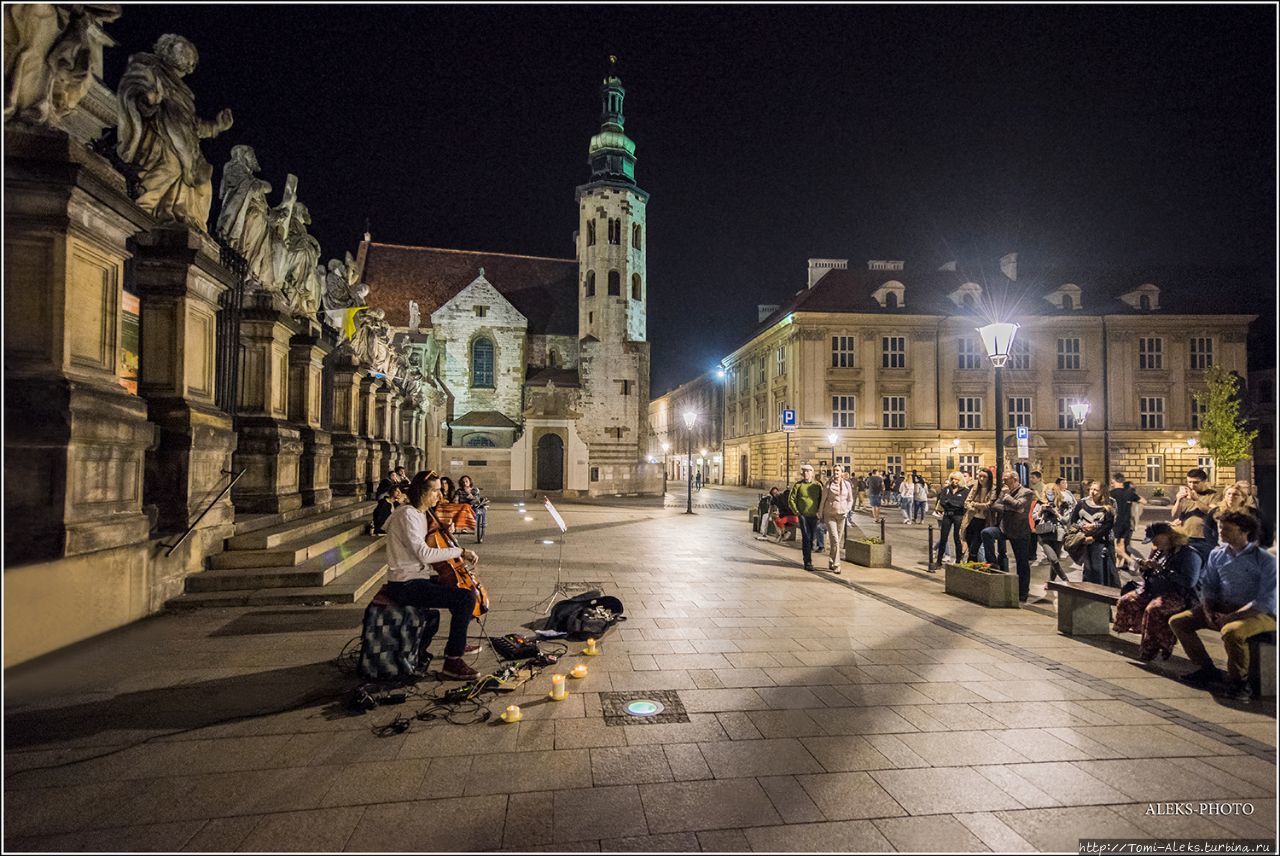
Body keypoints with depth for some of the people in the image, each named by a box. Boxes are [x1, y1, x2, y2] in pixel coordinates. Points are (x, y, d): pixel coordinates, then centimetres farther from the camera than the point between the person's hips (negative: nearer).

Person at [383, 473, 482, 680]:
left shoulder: (420, 514, 13)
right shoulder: (407, 514, -18)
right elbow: (424, 553, -26)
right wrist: (460, 551, -21)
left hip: (417, 579, 11)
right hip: (405, 586, -11)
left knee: (464, 588, 23)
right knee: (466, 598, -22)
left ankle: (457, 644, 37)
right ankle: (453, 661, -15)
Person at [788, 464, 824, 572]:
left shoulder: (817, 485, 5)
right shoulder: (798, 485, 0)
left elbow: (822, 499, 12)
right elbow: (791, 499, 3)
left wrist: (819, 512, 3)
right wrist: (796, 512, -2)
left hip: (814, 516, 2)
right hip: (803, 515, -2)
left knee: (813, 538, 7)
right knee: (806, 538, -6)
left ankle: (807, 556, 30)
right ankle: (808, 563, -2)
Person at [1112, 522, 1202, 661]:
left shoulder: (1188, 554, -7)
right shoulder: (1159, 552, 17)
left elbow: (1188, 582, -20)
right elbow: (1149, 578, 25)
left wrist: (1161, 569, -21)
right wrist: (1144, 569, 2)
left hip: (1177, 595, -8)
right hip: (1152, 592, 8)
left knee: (1153, 609, -34)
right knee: (1126, 601, -14)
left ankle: (1149, 649, -21)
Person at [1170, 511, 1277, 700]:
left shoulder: (1266, 560, -10)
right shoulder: (1217, 555, 8)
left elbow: (1267, 600, -15)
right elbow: (1208, 586, 13)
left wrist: (1231, 617, -21)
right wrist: (1208, 611, -5)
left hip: (1257, 613, -6)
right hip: (1221, 608, 7)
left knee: (1232, 631, -38)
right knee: (1177, 621, -7)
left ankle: (1239, 680, -12)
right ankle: (1208, 669, 6)